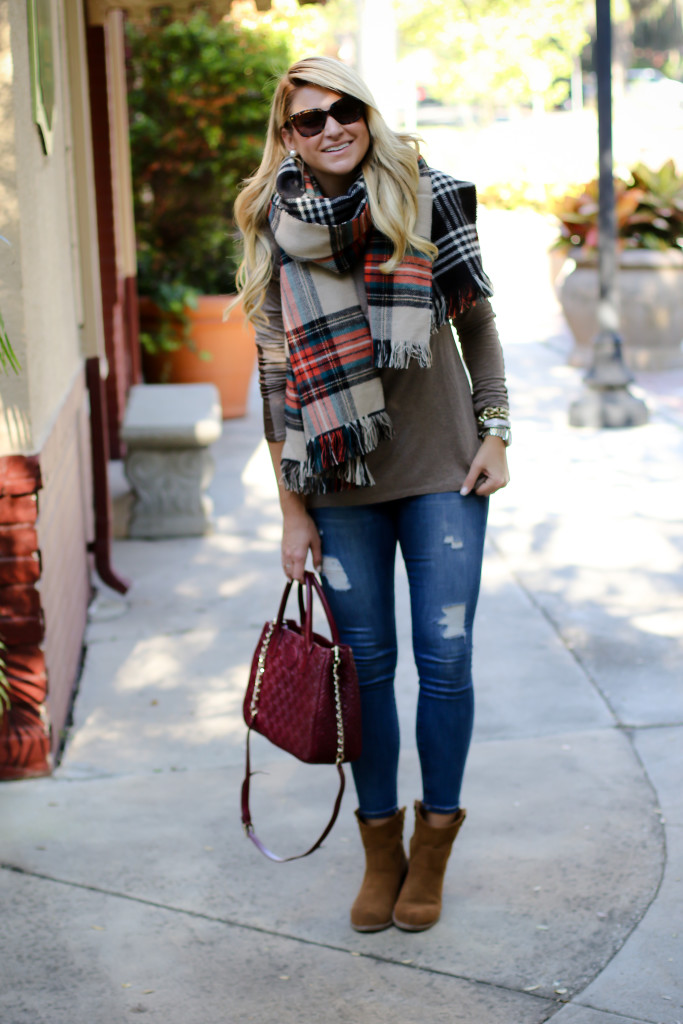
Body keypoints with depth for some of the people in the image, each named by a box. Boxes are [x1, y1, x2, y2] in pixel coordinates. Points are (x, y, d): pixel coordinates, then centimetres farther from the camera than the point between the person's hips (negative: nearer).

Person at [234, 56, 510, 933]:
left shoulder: (426, 201, -3)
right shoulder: (274, 235, -3)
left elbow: (478, 323, 6)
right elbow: (275, 377, 0)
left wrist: (495, 430, 0)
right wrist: (291, 510, 0)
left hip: (442, 471, 0)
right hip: (339, 483, 0)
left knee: (444, 658, 2)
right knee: (366, 663, 7)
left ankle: (433, 845, 21)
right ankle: (380, 849, 24)